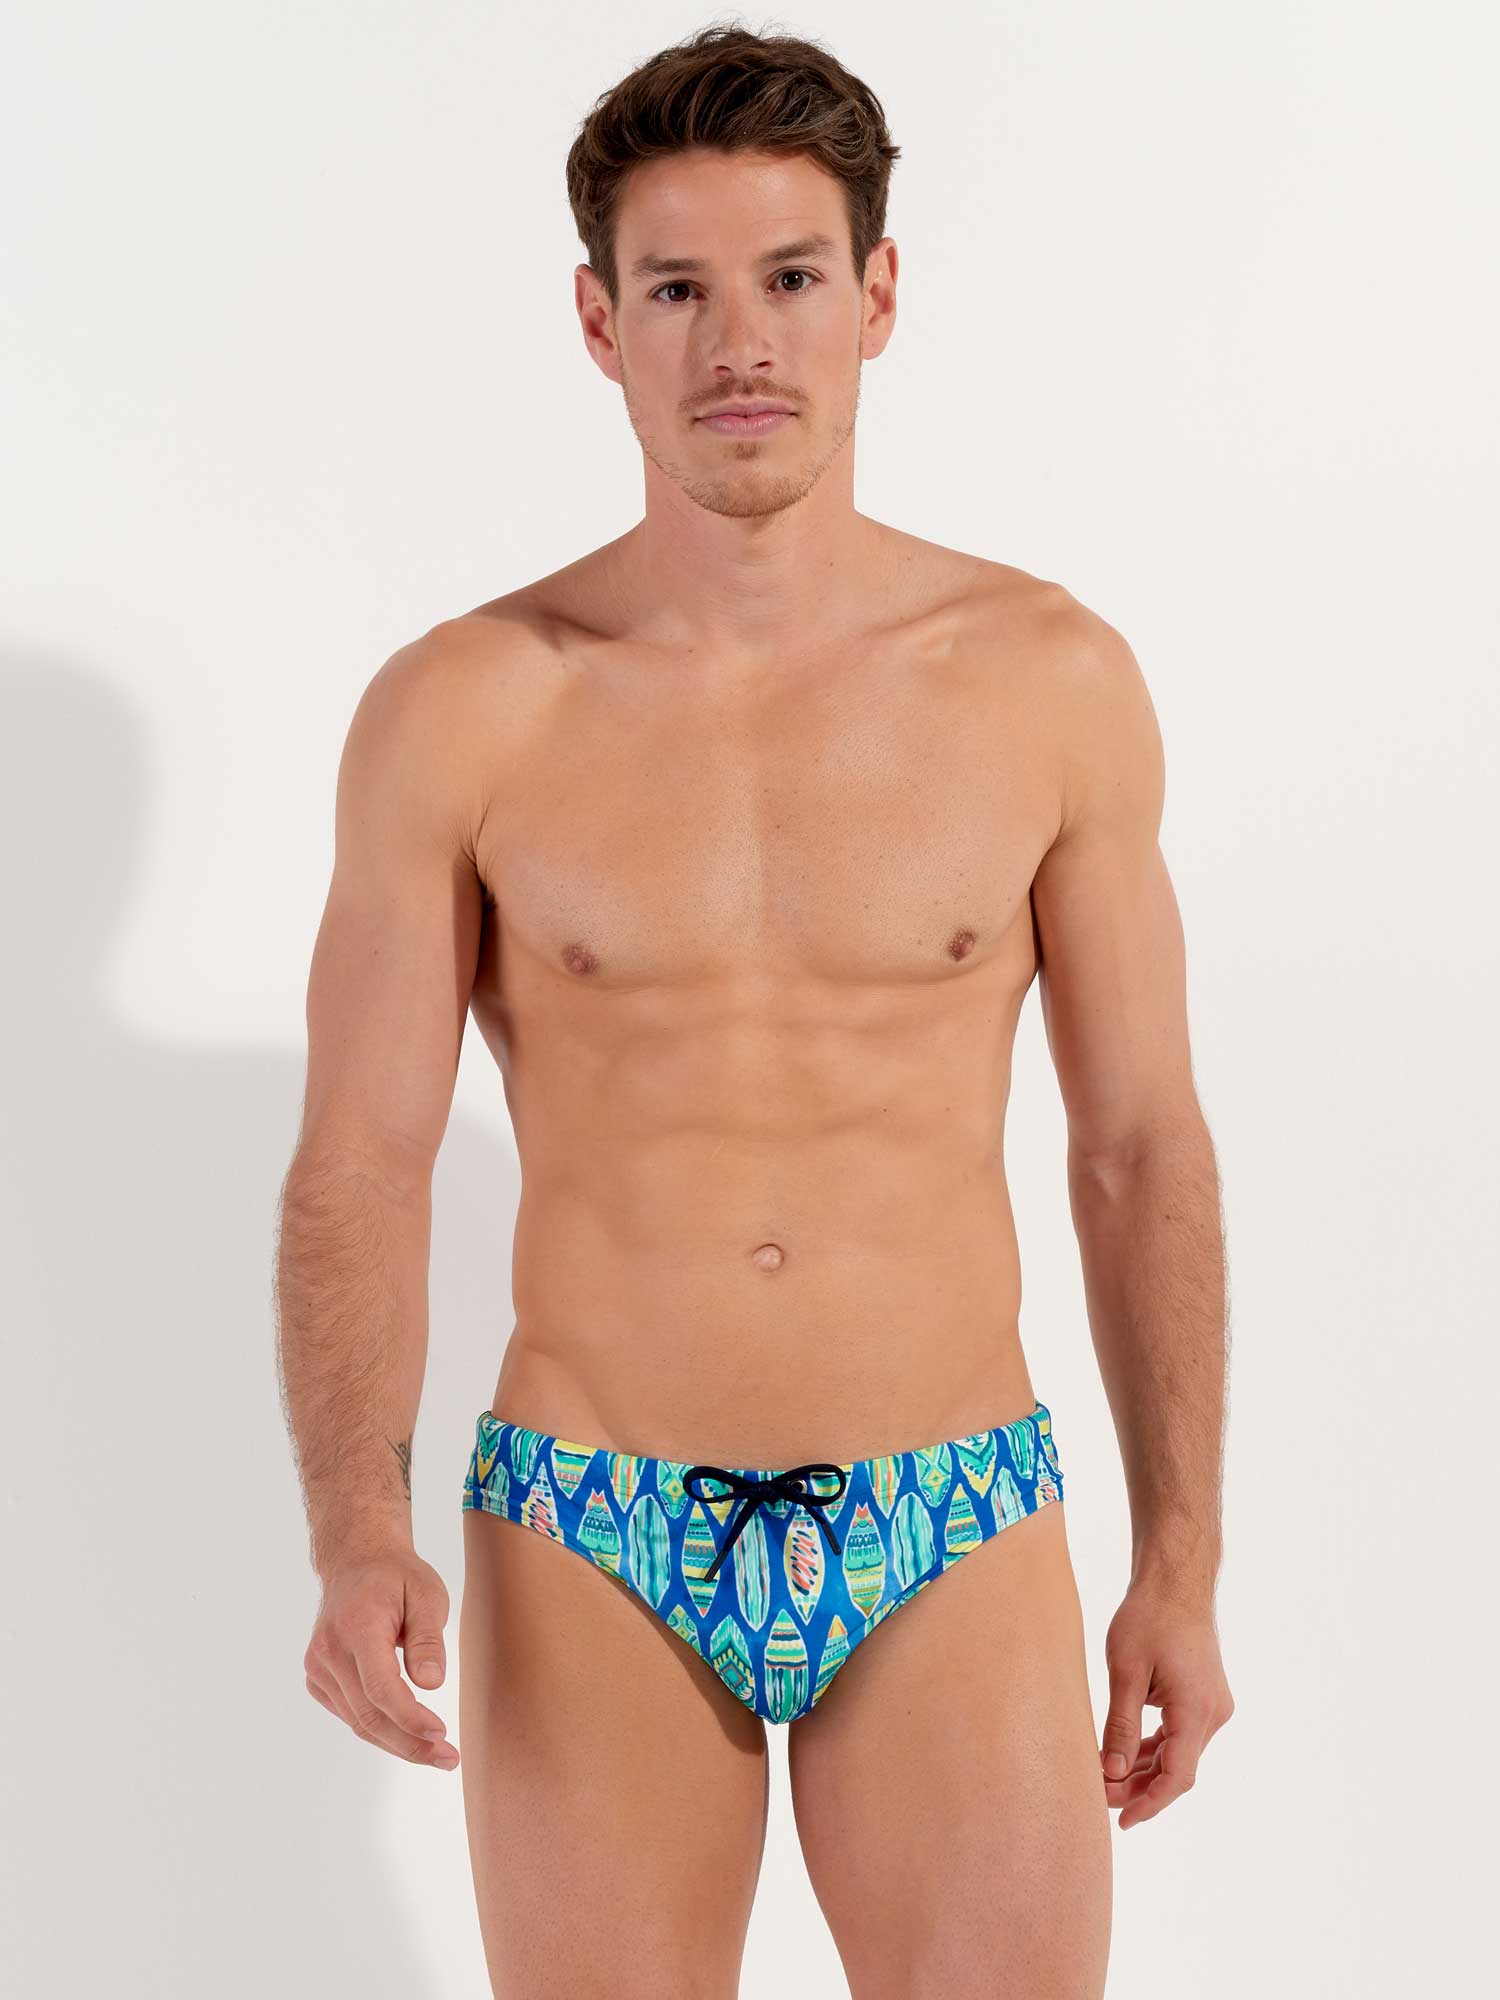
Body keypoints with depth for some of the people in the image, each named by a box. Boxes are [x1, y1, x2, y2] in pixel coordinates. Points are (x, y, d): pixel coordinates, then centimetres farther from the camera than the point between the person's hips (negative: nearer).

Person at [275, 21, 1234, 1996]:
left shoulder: (1051, 681, -2)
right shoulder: (461, 712, -5)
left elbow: (1142, 1139, 5)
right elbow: (355, 1170, -3)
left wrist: (1182, 1558, 3)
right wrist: (359, 1543, -18)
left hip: (951, 1545, 1)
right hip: (588, 1555, 0)